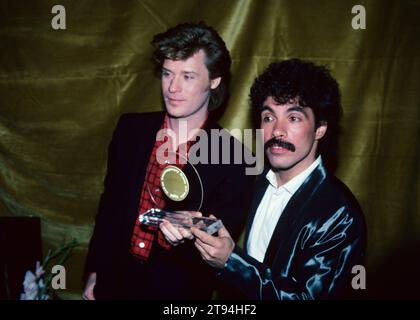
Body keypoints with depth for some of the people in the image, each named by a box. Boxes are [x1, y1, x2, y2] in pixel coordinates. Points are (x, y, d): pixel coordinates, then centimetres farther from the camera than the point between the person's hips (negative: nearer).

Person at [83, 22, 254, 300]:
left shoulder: (233, 158, -14)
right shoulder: (131, 128, -2)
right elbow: (110, 204, 7)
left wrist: (187, 235, -31)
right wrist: (94, 272, 8)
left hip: (180, 291, -3)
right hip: (115, 281, 4)